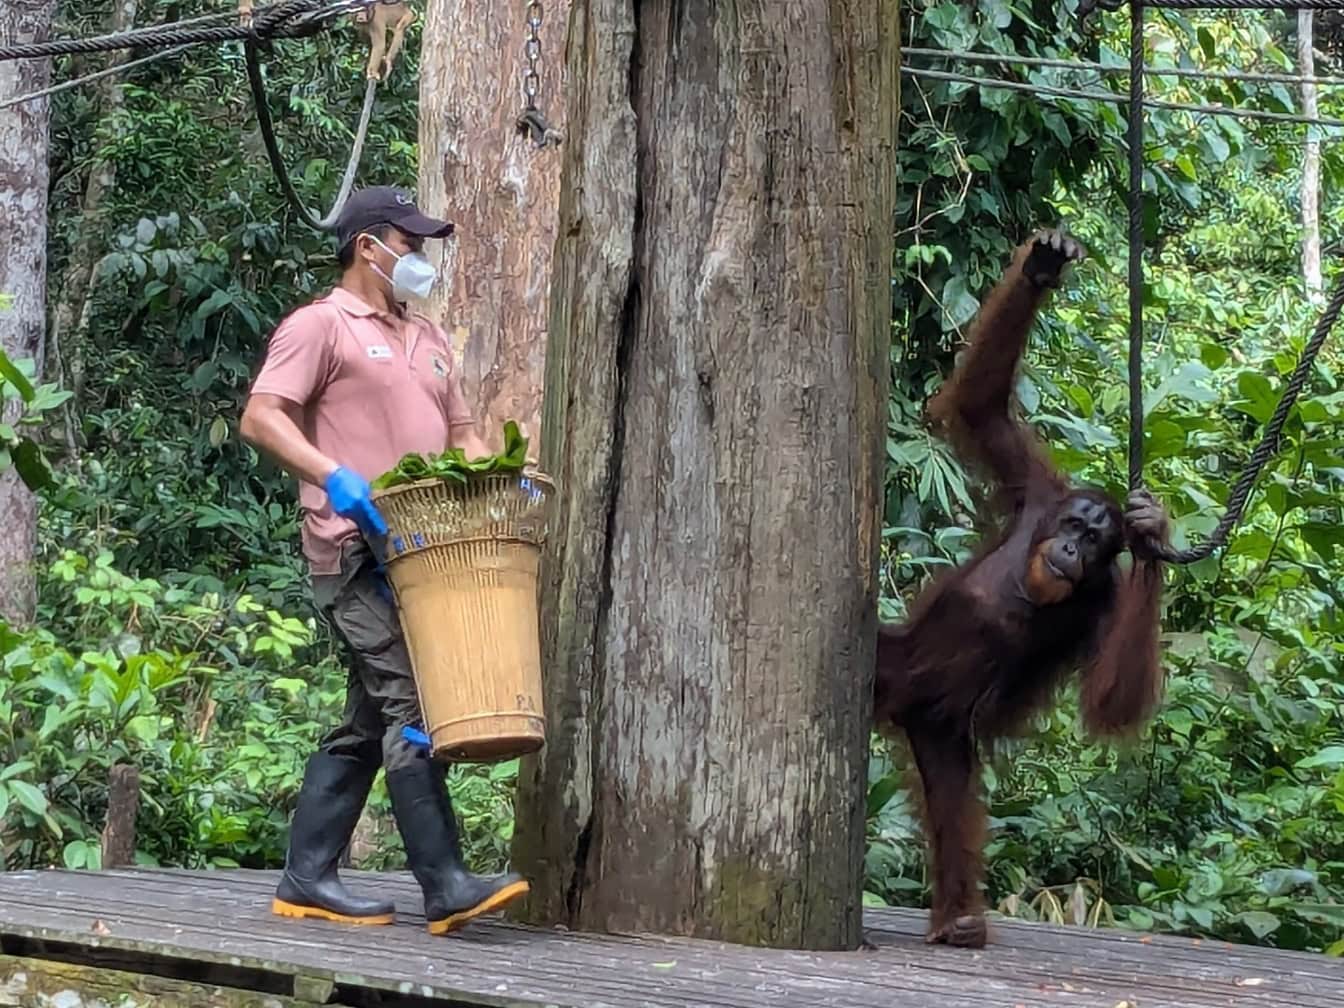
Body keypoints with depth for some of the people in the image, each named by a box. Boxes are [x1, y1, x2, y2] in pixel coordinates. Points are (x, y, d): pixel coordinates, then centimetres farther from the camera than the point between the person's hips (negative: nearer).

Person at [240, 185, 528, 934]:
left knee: (371, 722, 9)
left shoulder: (428, 339, 23)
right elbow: (262, 417, -13)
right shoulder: (322, 325, -3)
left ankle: (308, 880, 14)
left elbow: (460, 433, 25)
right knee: (411, 707, -14)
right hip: (358, 549, -9)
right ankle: (445, 884, -16)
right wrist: (334, 477, -26)